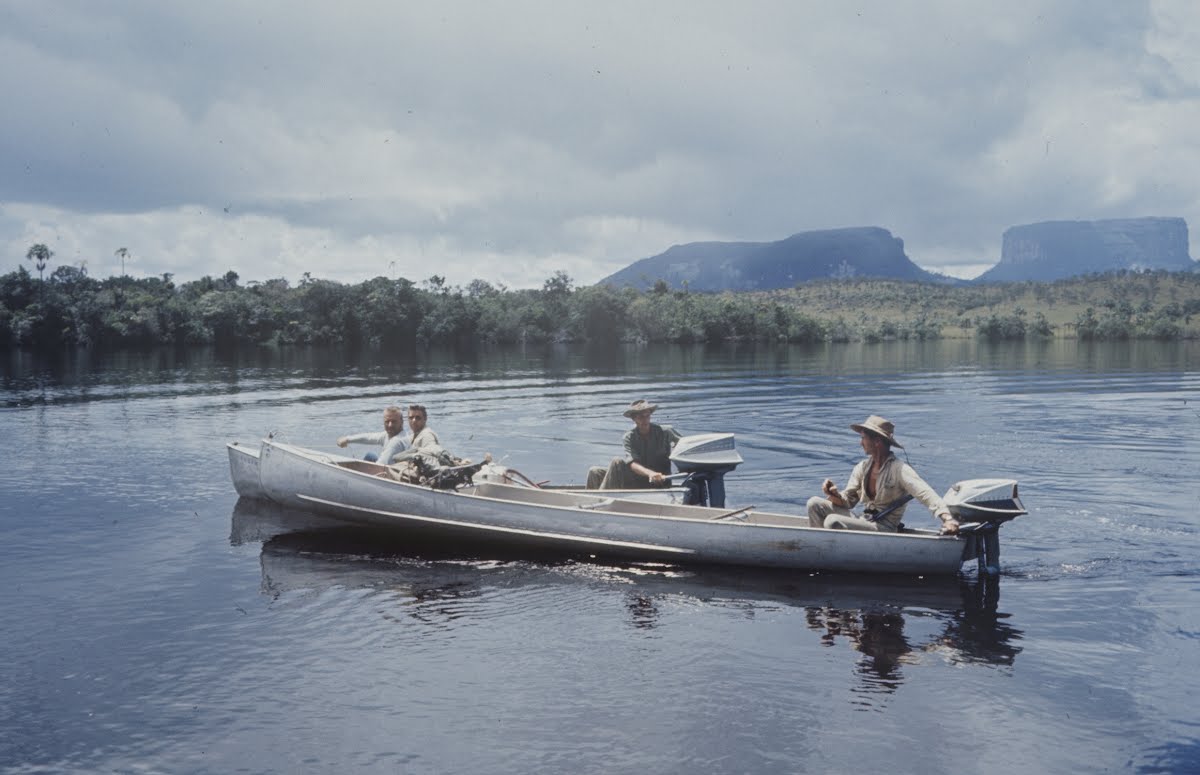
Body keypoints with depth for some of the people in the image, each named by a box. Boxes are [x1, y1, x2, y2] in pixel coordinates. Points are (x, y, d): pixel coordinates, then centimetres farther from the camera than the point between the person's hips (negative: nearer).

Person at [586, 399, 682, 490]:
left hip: (659, 482, -3)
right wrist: (649, 473, -39)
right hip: (636, 480, 3)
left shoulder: (665, 432, -7)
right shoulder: (629, 436, -4)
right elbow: (631, 463, -18)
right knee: (594, 472, -13)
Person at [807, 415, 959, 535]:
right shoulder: (862, 468, 9)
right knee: (815, 503, -4)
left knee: (833, 522, -29)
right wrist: (834, 495, -12)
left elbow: (927, 494, -22)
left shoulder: (899, 469, -12)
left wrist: (947, 519, -38)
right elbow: (847, 500, 12)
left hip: (884, 529, -7)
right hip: (864, 523, 8)